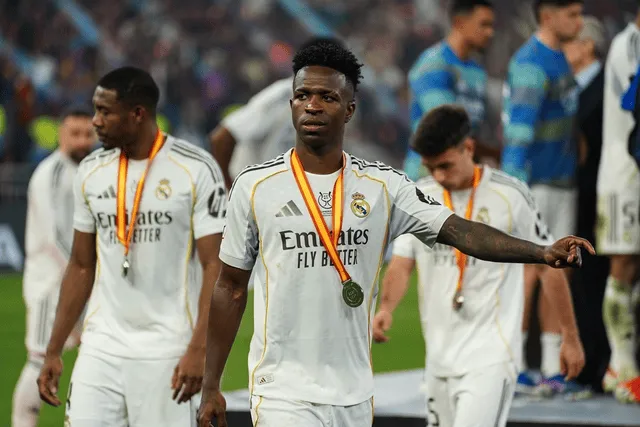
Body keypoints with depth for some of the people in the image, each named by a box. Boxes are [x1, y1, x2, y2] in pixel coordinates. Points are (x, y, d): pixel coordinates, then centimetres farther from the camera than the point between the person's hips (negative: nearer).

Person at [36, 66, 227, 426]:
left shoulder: (196, 170, -7)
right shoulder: (91, 171, 9)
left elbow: (215, 267, -8)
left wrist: (199, 349, -17)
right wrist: (53, 352, 12)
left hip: (166, 351, -4)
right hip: (101, 347, 4)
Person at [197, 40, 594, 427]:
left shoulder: (383, 186, 2)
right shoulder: (255, 186, -2)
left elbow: (459, 230, -8)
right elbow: (231, 288, 4)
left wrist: (543, 252, -24)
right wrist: (211, 387, 3)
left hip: (354, 395, 3)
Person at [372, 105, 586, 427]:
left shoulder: (510, 195, -7)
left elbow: (549, 265, 1)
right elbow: (401, 265, 1)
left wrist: (571, 337, 4)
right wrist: (385, 309, -20)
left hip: (491, 355, -6)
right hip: (440, 354, 6)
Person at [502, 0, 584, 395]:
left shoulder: (559, 60, 14)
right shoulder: (530, 64, -15)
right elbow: (519, 130, -22)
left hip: (563, 181, 9)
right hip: (534, 184, -9)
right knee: (529, 270, -7)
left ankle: (553, 370, 11)